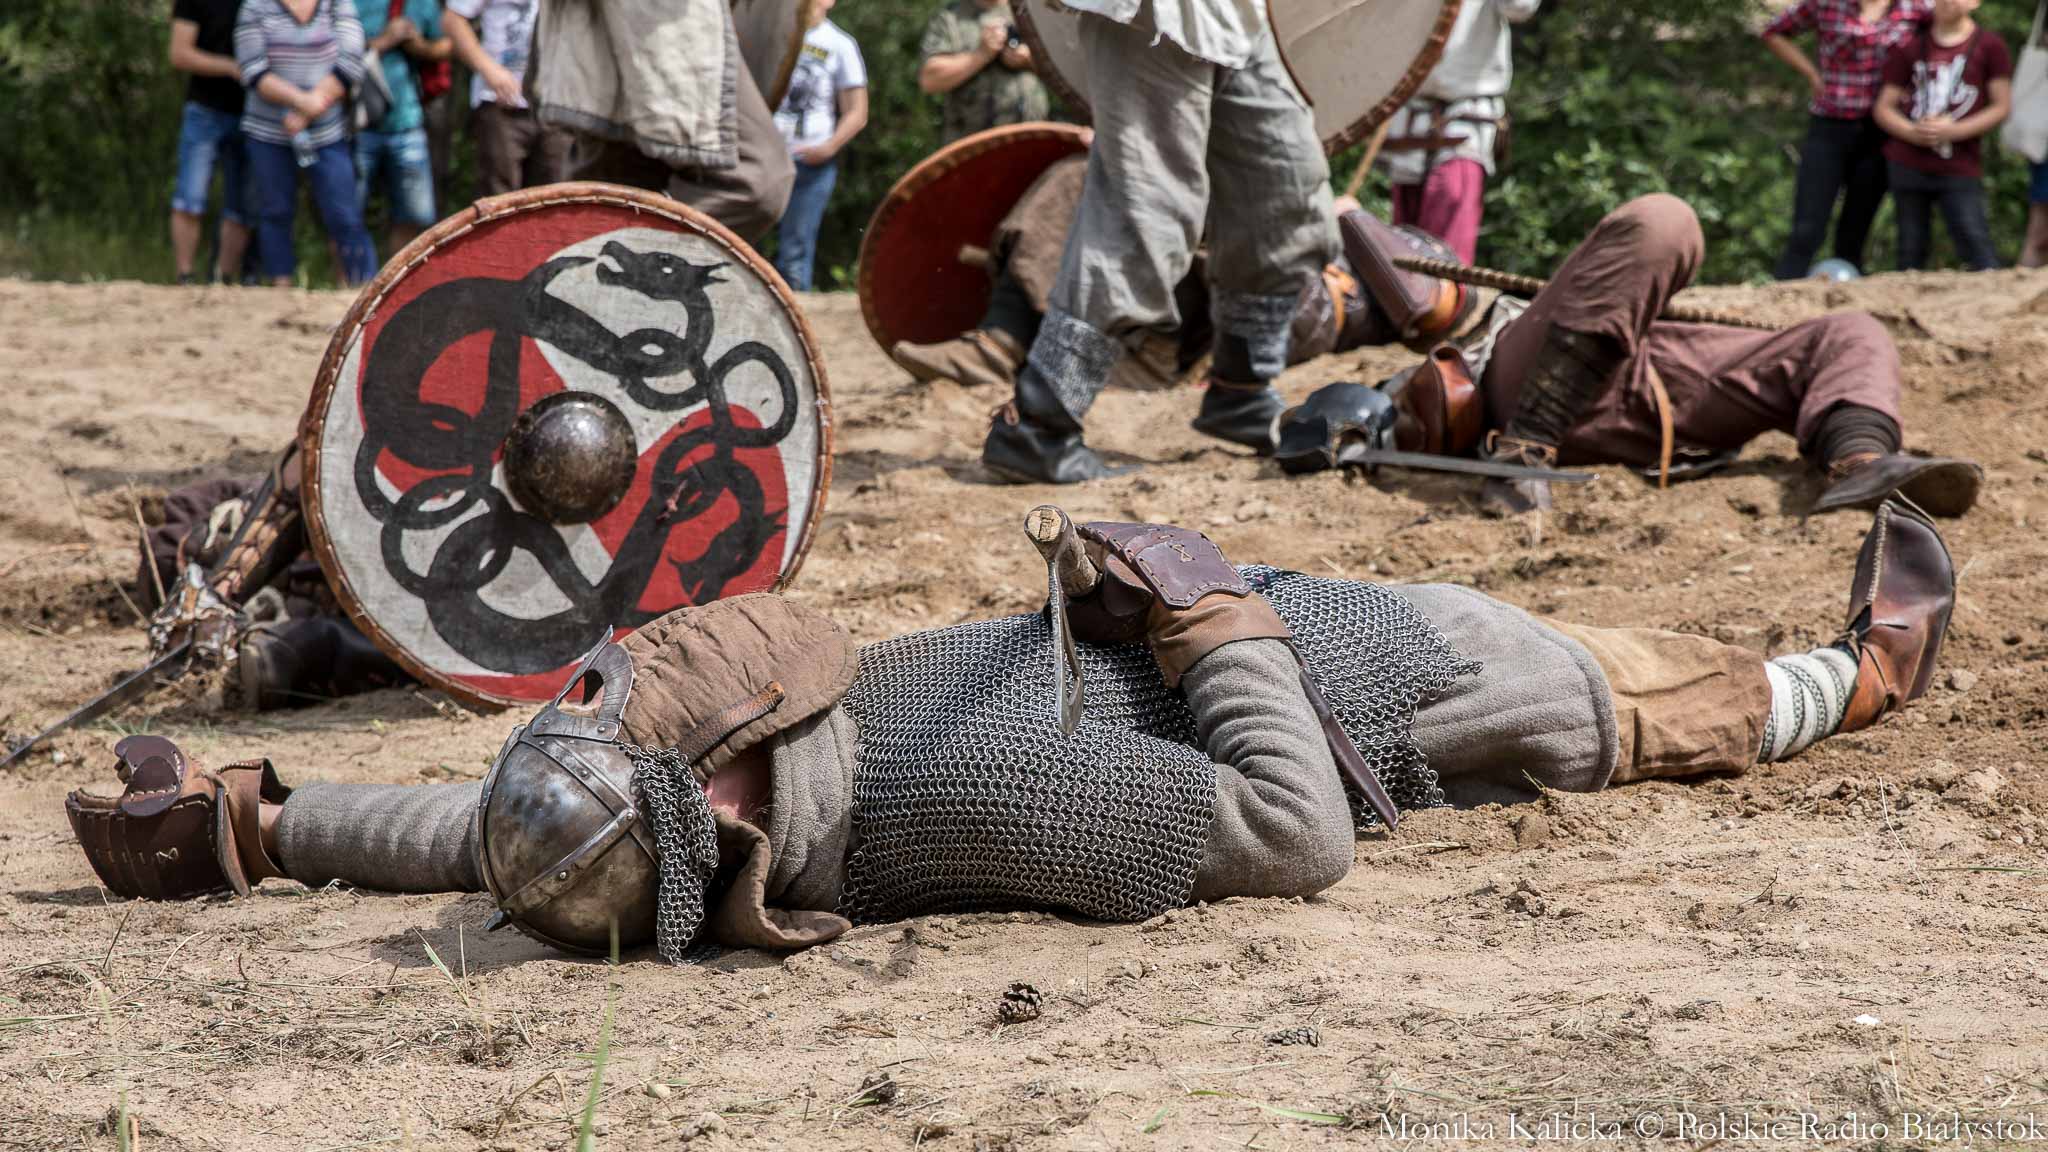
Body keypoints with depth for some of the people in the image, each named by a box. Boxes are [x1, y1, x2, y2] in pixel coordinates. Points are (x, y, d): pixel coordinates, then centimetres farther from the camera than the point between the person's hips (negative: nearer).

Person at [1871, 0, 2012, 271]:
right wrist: (1913, 132, -12)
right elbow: (1884, 108, 9)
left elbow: (2002, 106, -1)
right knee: (1911, 251, 5)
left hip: (1960, 169, -3)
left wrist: (1953, 131, -13)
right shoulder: (1910, 48, 9)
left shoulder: (1989, 46, 1)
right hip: (1907, 165, 3)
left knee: (1974, 242, -14)